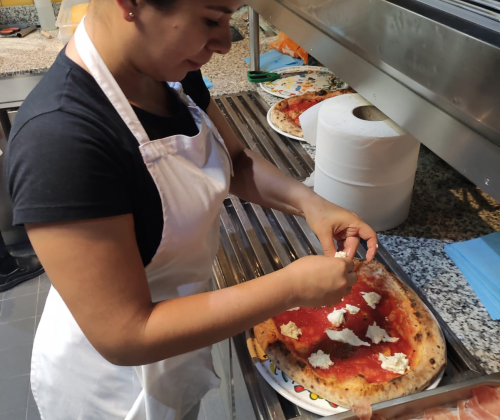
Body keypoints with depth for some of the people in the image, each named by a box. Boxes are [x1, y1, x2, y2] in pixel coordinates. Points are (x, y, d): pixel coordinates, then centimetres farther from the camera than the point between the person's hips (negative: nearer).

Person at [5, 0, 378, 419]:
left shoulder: (171, 70, -11)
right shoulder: (58, 140, -36)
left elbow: (236, 160, 3)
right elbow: (125, 337, -31)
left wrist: (307, 201, -14)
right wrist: (292, 287, -29)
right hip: (112, 380, -5)